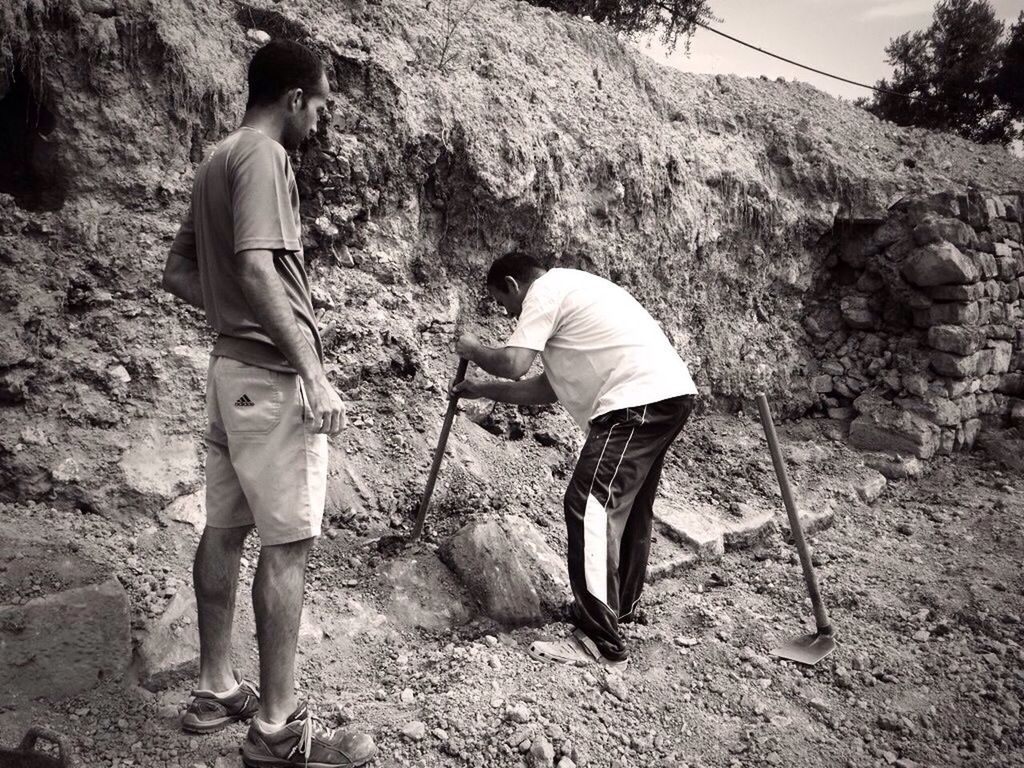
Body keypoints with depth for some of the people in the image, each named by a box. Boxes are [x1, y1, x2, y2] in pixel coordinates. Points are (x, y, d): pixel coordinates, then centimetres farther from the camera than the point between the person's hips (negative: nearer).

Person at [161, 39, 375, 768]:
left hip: (233, 364, 10)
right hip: (272, 374, -10)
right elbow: (255, 270, -24)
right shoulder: (263, 156, -11)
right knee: (288, 542, -4)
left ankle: (216, 690, 25)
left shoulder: (217, 160, 17)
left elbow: (179, 273, 19)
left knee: (225, 529, 13)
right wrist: (313, 371, -25)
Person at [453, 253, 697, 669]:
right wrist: (482, 390, 29)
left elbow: (513, 364, -15)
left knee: (590, 506, -11)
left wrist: (472, 350, 6)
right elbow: (549, 387, 25)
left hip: (640, 400, -11)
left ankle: (601, 642, -8)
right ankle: (621, 604, 39)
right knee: (629, 504, 21)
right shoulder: (568, 290, 26)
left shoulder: (545, 290, -3)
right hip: (669, 393, 11)